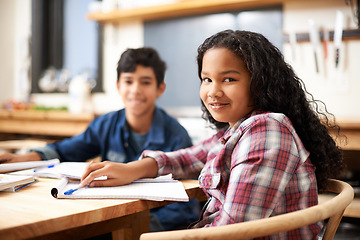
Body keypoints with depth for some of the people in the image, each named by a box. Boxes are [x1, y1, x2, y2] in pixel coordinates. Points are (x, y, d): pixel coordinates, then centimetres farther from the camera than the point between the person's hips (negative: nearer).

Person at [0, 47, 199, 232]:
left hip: (161, 222, -4)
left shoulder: (176, 137, -11)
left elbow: (184, 209, -11)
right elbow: (63, 151, 16)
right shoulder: (106, 125, 3)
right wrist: (24, 158, -2)